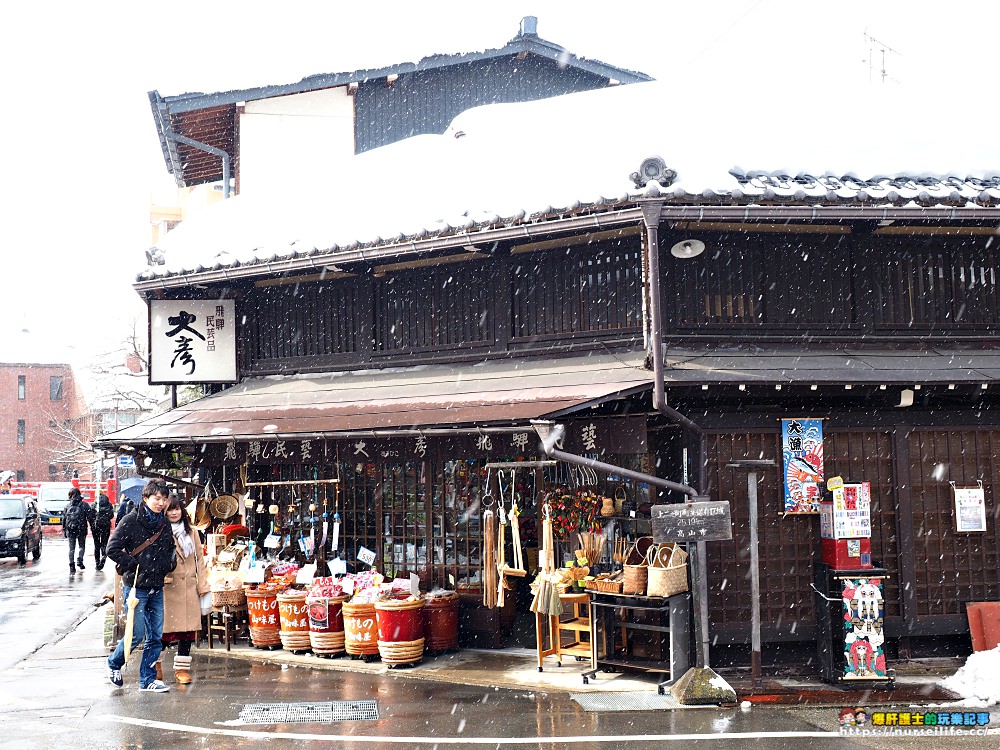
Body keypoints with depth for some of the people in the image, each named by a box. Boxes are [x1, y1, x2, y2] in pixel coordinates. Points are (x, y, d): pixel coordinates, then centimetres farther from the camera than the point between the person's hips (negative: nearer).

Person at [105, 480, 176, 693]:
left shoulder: (165, 524, 11)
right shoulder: (131, 520, -9)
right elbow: (112, 549, -12)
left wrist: (171, 562, 6)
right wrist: (134, 566, -13)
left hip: (157, 588, 6)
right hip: (135, 586, -6)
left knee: (156, 635, 5)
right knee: (137, 634, -5)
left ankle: (148, 679, 15)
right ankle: (114, 663, 22)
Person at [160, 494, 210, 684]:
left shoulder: (192, 532, 12)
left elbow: (199, 560, 12)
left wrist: (203, 587, 7)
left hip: (189, 587, 4)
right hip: (168, 588, -4)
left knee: (187, 629, 3)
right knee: (166, 629, -3)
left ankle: (182, 668, 11)